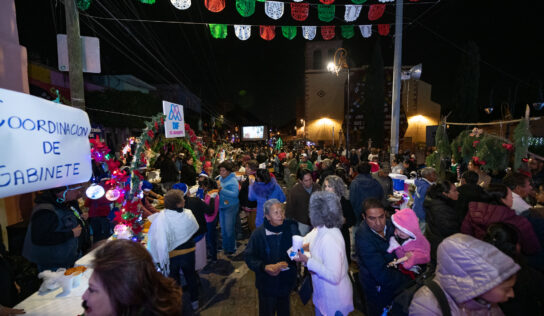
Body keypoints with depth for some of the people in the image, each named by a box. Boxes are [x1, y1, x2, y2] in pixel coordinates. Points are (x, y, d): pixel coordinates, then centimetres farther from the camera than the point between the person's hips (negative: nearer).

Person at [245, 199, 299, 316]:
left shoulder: (291, 229, -15)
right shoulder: (259, 233, -18)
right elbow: (249, 257, -13)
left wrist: (286, 262, -23)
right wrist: (264, 267, -26)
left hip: (286, 280, 2)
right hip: (267, 283, -2)